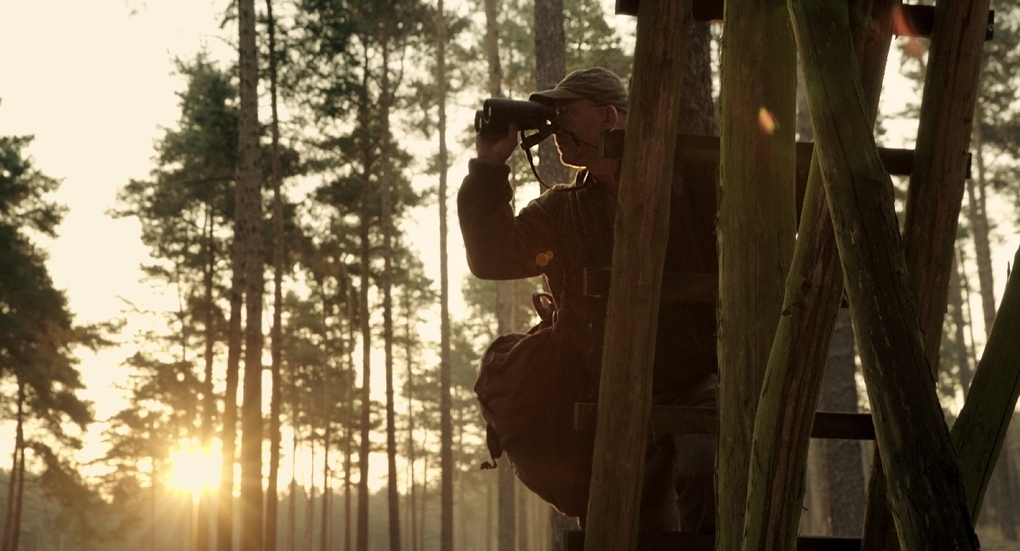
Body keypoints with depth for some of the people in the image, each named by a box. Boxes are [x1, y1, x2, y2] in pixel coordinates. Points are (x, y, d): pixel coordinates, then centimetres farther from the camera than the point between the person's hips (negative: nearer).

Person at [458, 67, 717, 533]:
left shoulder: (687, 176, 2)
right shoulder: (563, 210, 15)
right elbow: (492, 259, 4)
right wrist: (489, 167, -1)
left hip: (699, 380, -5)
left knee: (703, 464, -35)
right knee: (639, 531, 8)